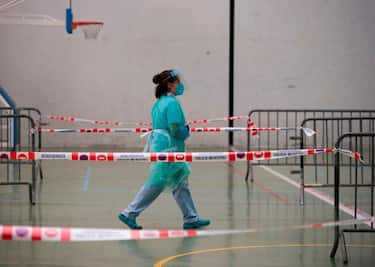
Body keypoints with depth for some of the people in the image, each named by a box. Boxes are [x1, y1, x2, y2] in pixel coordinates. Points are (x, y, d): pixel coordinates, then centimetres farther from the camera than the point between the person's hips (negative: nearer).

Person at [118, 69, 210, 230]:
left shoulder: (160, 102, 13)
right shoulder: (172, 103, -16)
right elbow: (175, 130, -23)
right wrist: (186, 131, -2)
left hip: (158, 145, 10)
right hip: (167, 149, -10)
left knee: (181, 184, 14)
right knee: (155, 185, -2)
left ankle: (191, 219, 19)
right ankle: (129, 214, 4)